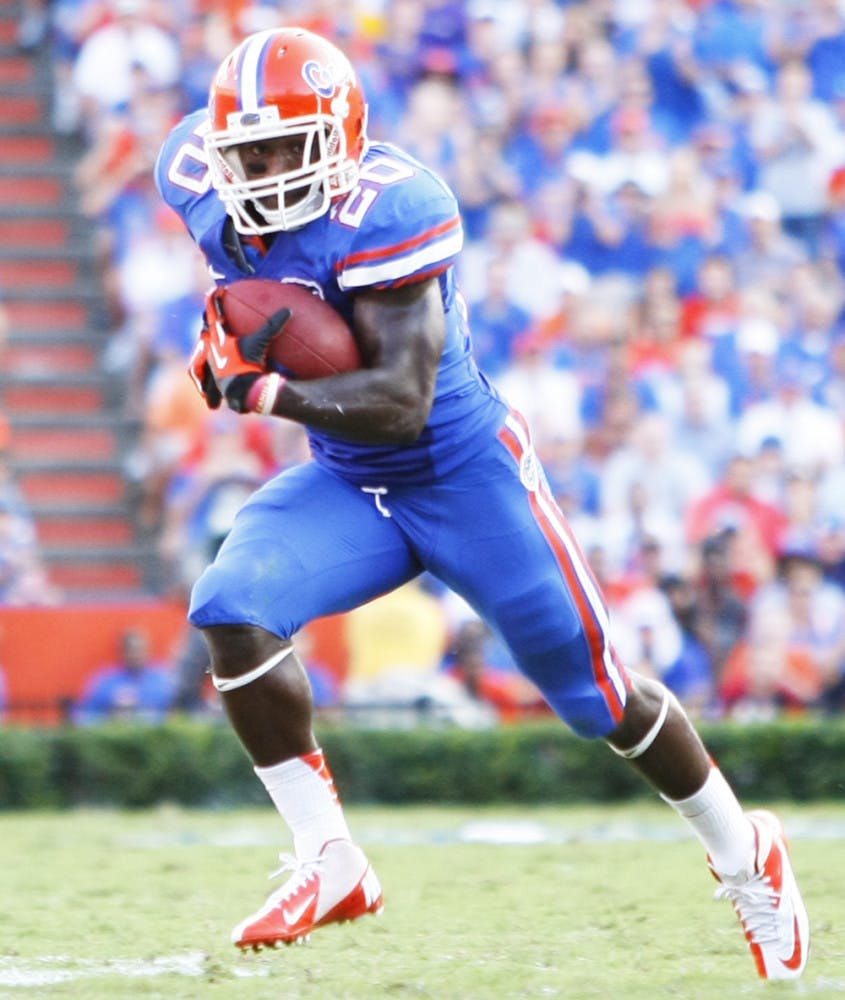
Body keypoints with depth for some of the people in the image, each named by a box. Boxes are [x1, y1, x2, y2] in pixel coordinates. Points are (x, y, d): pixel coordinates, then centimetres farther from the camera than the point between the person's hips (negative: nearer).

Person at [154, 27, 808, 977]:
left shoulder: (380, 212, -28)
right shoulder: (218, 203, -9)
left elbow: (402, 403, -33)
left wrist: (261, 390, -37)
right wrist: (221, 325, 3)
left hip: (467, 479, -6)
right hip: (345, 484, 6)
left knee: (598, 697, 4)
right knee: (230, 611, -21)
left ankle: (746, 859, 29)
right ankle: (329, 865, -14)